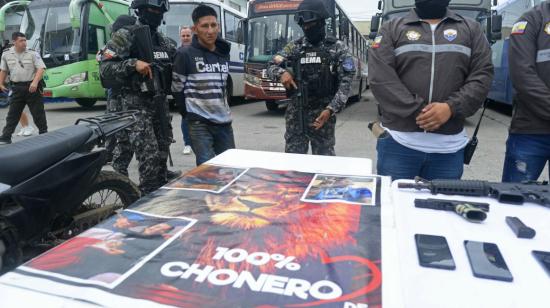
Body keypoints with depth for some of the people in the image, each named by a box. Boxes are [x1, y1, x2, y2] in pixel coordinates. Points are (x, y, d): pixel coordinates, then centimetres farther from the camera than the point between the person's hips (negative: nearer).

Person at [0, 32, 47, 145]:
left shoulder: (33, 54, -4)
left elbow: (41, 69, -12)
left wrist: (35, 82, -24)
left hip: (32, 87, -3)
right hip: (16, 88, 3)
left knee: (38, 113, 3)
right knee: (12, 114, 7)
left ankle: (43, 134, 15)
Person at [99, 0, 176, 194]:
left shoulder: (164, 41, 14)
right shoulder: (125, 36, -4)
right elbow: (105, 68, -11)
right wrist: (133, 64, -25)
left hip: (160, 101, 6)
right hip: (137, 103, -6)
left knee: (162, 153, 11)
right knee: (149, 155, -13)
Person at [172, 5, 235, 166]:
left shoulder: (224, 54, 10)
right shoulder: (185, 54, -6)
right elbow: (177, 89, -1)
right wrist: (192, 111, 3)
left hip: (224, 121, 5)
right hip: (200, 123, -5)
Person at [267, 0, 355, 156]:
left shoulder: (338, 48, 0)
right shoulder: (294, 46, 8)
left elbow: (345, 83, -5)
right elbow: (272, 66, 8)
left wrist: (330, 110, -17)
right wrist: (281, 73, -17)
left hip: (322, 113, -2)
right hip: (296, 112, 2)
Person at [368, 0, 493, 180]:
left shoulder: (471, 29, 14)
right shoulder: (392, 29, 7)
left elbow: (482, 76, 4)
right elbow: (380, 78, -6)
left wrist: (451, 108, -13)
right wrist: (416, 111, -14)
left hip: (449, 146, 2)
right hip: (398, 143, -2)